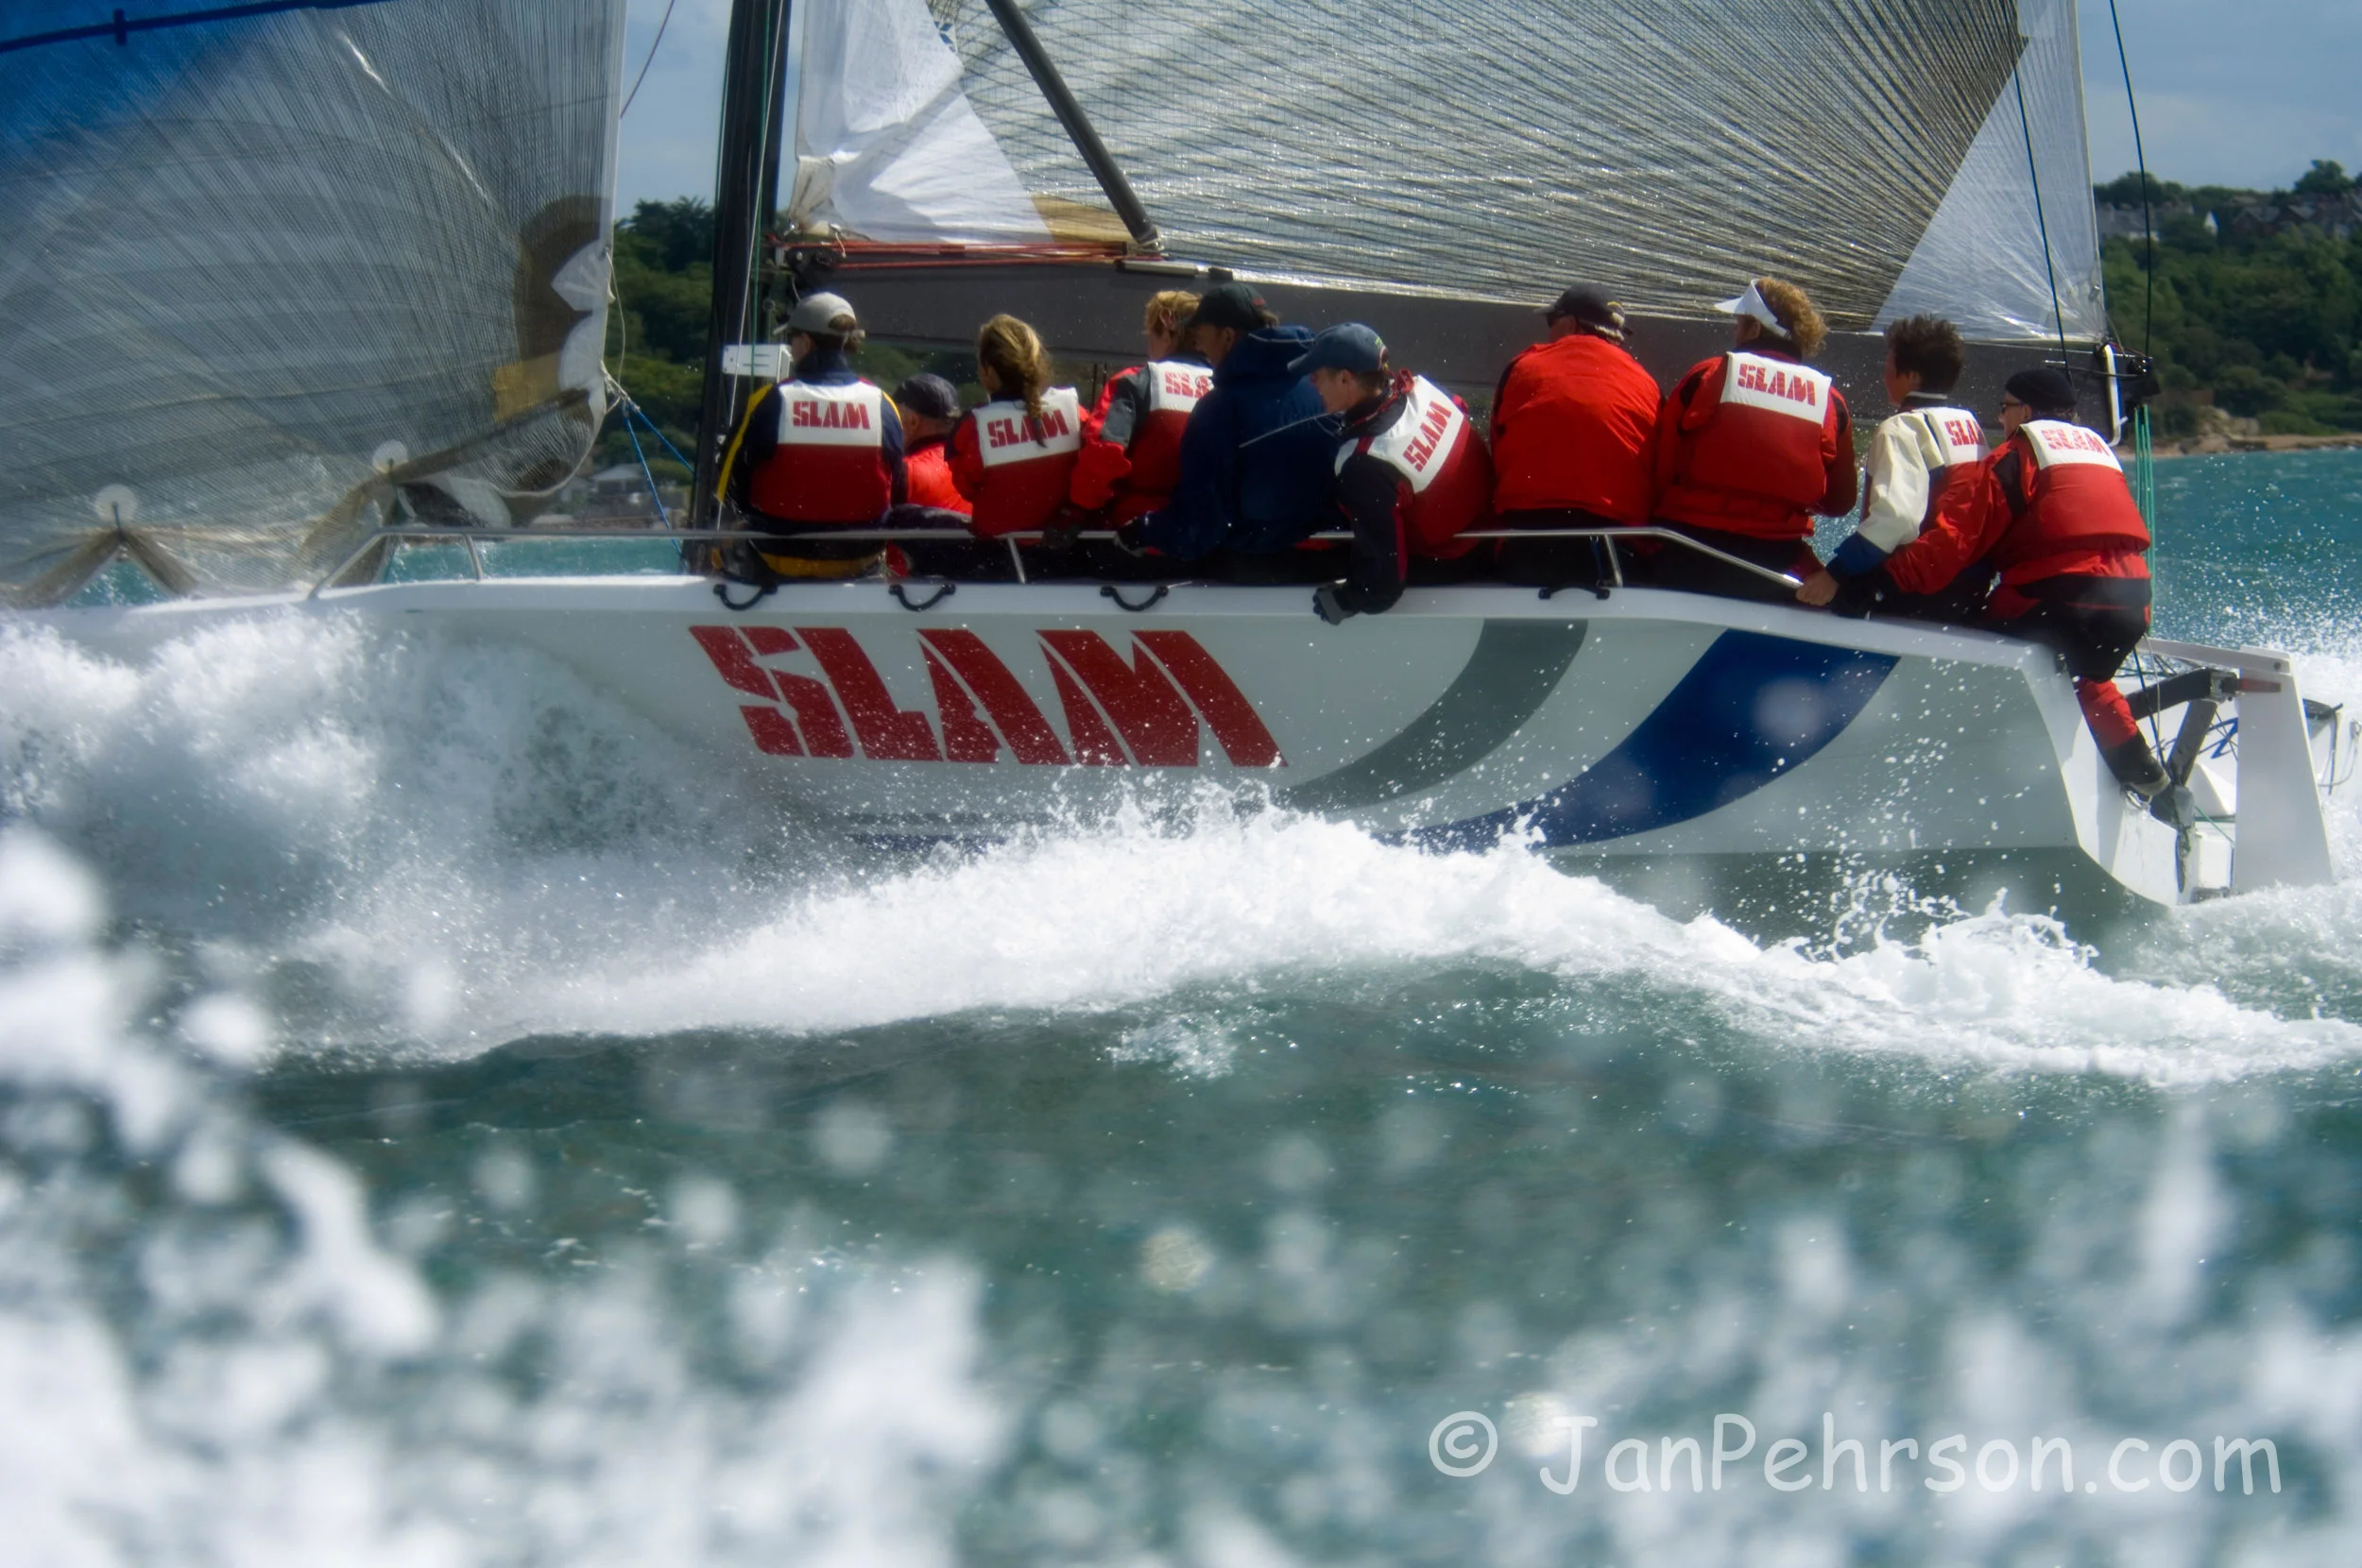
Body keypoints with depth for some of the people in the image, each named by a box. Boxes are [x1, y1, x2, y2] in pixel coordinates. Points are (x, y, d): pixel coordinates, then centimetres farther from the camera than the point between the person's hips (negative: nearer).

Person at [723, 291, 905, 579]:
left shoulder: (771, 402, -11)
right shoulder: (881, 404, -4)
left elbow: (732, 485, -3)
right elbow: (899, 494, 5)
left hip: (781, 558, -2)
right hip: (859, 561, 2)